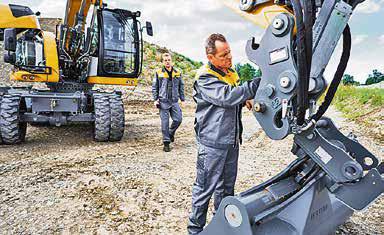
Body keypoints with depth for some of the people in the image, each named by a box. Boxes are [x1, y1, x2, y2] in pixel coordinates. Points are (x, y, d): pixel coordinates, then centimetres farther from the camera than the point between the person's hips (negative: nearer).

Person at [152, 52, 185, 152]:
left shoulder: (177, 72, 8)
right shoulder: (158, 72, 2)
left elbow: (181, 87, 14)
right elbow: (154, 87, 6)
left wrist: (182, 99, 10)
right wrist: (155, 99, -2)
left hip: (174, 101, 3)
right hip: (163, 101, -2)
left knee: (178, 119, 0)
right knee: (165, 122, 0)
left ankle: (171, 133, 30)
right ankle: (166, 142, 11)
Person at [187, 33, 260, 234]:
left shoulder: (231, 74, 11)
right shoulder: (204, 79, -15)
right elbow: (227, 96, -29)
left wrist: (246, 100, 3)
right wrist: (258, 83, -31)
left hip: (231, 141, 8)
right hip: (212, 144, -8)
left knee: (227, 186, 20)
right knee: (205, 188, 4)